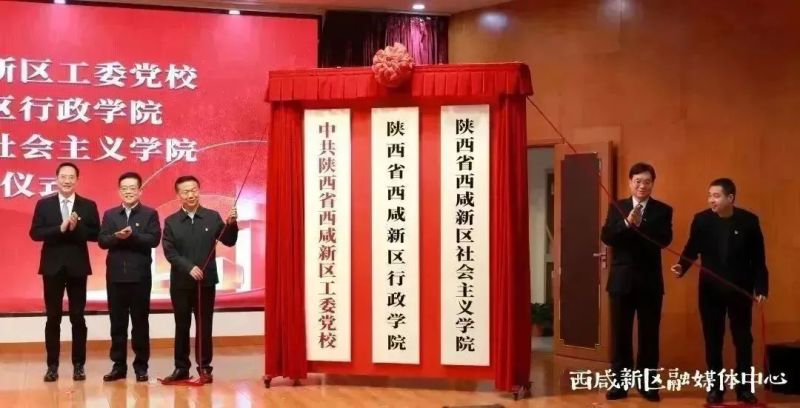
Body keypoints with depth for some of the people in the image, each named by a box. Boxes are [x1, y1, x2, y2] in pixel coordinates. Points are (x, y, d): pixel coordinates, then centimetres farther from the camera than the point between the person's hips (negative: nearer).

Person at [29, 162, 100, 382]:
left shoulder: (88, 205, 3)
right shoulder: (44, 204, 3)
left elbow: (95, 234, -2)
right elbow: (35, 233, -5)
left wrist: (77, 227, -19)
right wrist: (60, 228, -19)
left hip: (78, 267, 0)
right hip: (52, 267, 0)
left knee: (78, 317, 4)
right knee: (53, 317, 5)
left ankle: (78, 365, 11)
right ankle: (52, 365, 12)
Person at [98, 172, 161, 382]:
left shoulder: (150, 214, 2)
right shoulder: (110, 215, 11)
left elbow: (154, 239, -11)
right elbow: (102, 241, 1)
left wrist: (132, 235, -22)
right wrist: (117, 237, -18)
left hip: (140, 276, -3)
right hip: (115, 275, 3)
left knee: (140, 322, 3)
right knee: (117, 322, 7)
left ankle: (141, 365, 11)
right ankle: (119, 365, 14)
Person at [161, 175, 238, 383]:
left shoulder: (213, 217, 2)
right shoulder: (171, 221, 2)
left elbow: (229, 241, 1)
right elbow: (169, 251, -5)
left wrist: (231, 224, -18)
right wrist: (189, 268, -17)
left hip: (206, 281, 0)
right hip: (180, 283, 1)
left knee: (204, 326, 5)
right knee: (182, 326, 8)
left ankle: (204, 367, 12)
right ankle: (181, 367, 15)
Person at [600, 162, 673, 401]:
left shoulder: (663, 210, 3)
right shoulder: (616, 208, 6)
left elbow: (665, 240, -12)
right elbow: (606, 237, -6)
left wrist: (640, 224, -25)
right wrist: (626, 223, -22)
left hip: (649, 281, -1)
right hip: (621, 280, 1)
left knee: (649, 335, 5)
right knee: (620, 334, 6)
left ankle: (647, 384, 15)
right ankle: (619, 383, 14)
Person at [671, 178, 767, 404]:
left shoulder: (749, 220, -7)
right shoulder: (701, 219, -5)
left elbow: (758, 258, -4)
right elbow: (692, 249, -1)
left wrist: (761, 287, -10)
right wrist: (682, 267, -21)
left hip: (740, 289, -1)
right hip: (710, 289, 1)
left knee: (743, 339, 9)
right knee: (713, 339, 8)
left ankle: (744, 388, 20)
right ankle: (715, 386, 19)